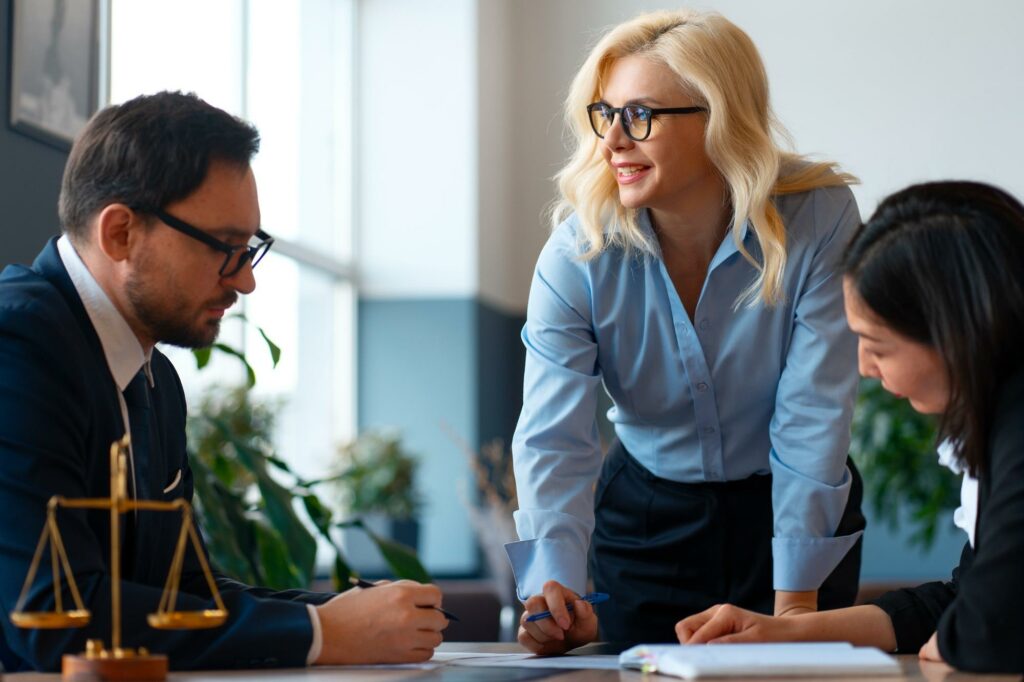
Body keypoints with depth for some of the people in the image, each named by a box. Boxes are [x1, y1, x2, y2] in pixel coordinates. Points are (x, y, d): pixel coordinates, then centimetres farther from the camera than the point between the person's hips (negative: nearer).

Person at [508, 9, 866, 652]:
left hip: (799, 513, -1)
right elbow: (553, 438, -24)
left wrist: (795, 600, -23)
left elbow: (812, 419, -21)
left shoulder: (820, 221, -21)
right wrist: (552, 587, -41)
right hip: (647, 514, 1)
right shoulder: (580, 253, -17)